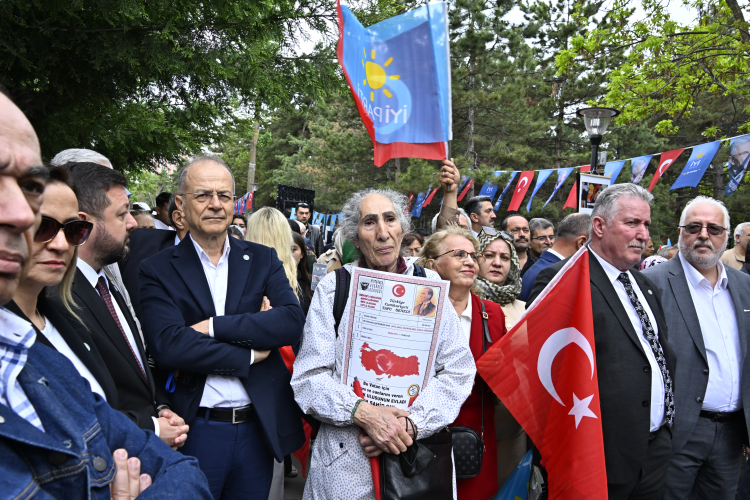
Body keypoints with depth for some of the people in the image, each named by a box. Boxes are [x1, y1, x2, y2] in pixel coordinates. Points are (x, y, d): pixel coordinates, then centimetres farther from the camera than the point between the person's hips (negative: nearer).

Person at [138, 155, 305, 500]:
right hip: (195, 430, -2)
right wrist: (249, 355, -13)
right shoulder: (157, 270, -4)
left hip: (260, 428, 3)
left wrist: (213, 327, -18)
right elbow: (168, 346, -17)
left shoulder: (263, 260, 3)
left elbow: (293, 322, -12)